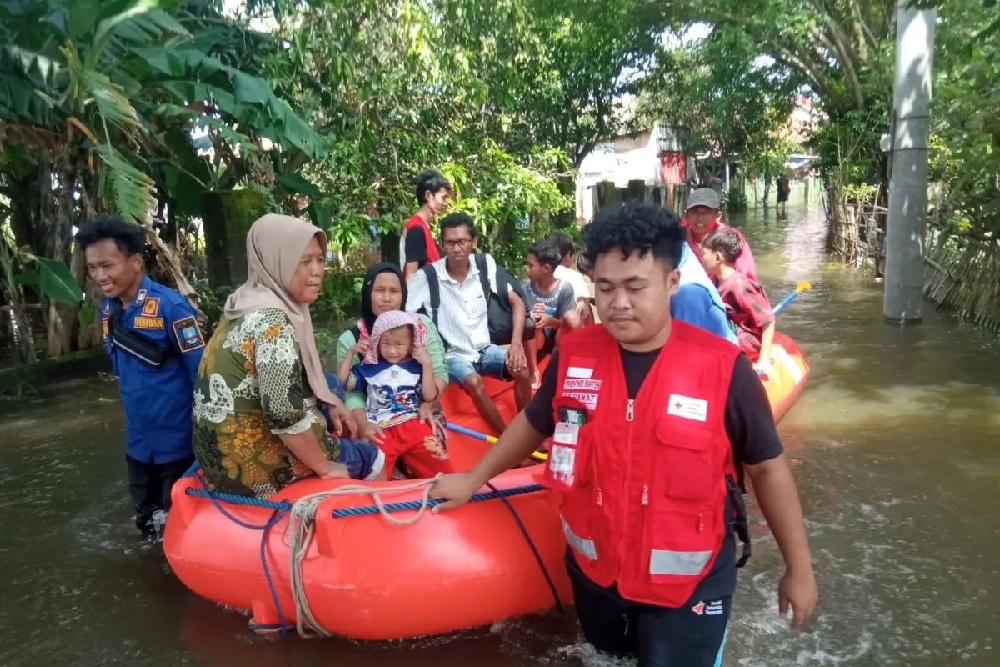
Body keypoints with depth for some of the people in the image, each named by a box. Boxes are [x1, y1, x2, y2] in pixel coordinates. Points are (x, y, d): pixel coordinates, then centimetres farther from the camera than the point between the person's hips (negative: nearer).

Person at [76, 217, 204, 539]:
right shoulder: (106, 309, 3)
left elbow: (200, 371, -18)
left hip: (177, 438, -7)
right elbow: (122, 369, 13)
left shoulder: (170, 305, -19)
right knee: (147, 519, 21)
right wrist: (137, 404, 16)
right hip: (138, 439, 7)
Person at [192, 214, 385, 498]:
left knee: (342, 430, 25)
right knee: (372, 458, 6)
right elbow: (284, 414, -29)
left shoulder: (248, 302, 5)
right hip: (253, 465, -9)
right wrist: (325, 467, -16)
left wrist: (331, 403, 9)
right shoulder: (272, 321, -24)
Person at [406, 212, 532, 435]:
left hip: (485, 348, 3)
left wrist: (516, 342, -13)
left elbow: (517, 302, -1)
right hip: (452, 355, -3)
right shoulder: (427, 277, -15)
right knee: (474, 382, -32)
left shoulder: (486, 265, -6)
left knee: (521, 370, -22)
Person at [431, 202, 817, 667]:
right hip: (593, 569, 4)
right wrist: (473, 479, 14)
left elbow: (767, 468, -8)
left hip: (688, 580, -4)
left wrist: (798, 567, -2)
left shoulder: (722, 368, -19)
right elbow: (534, 423, 7)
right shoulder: (573, 355, -11)